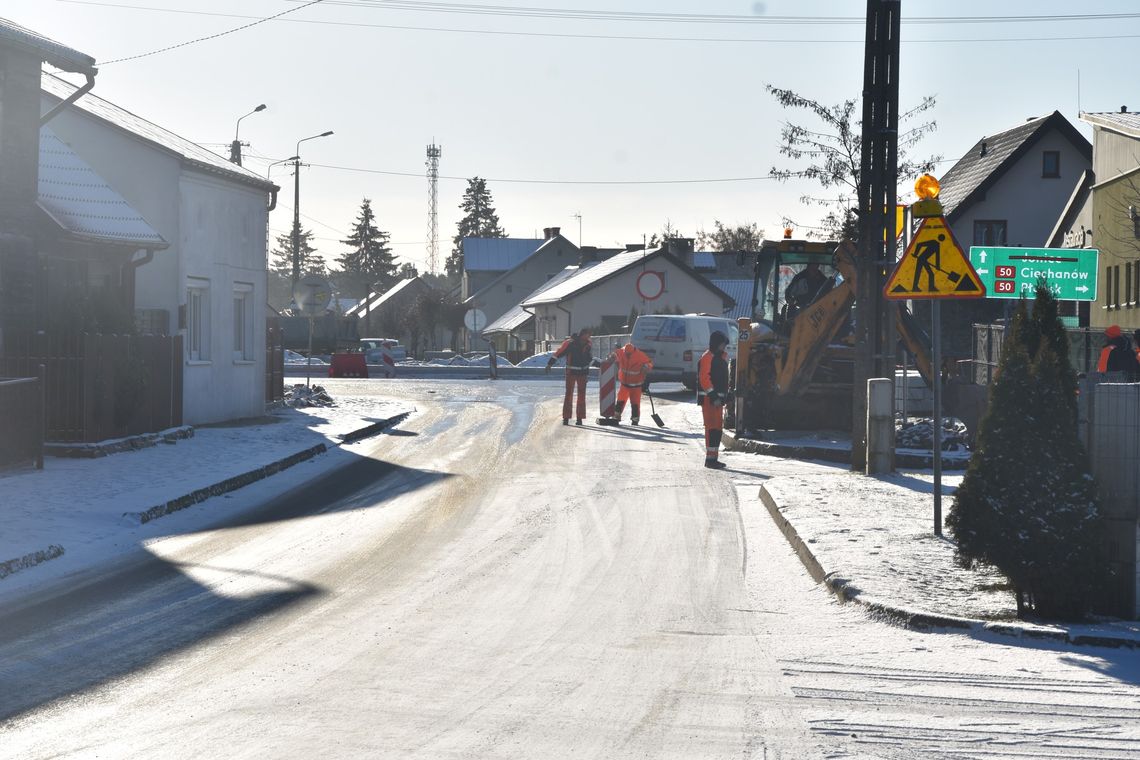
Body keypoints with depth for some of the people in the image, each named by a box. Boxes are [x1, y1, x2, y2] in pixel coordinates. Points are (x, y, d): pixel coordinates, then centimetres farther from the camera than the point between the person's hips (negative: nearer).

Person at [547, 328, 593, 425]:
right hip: (571, 372, -3)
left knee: (581, 394, 5)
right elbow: (558, 353, -10)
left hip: (582, 372, 3)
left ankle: (580, 418, 11)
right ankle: (566, 417, 1)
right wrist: (549, 364, -10)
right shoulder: (569, 343, -14)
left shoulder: (589, 345, -1)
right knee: (569, 394, -2)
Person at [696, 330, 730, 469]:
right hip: (708, 398, -10)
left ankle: (713, 458, 19)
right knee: (712, 428, -12)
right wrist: (713, 396, -24)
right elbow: (704, 378, -20)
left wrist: (724, 395, 22)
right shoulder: (707, 357, -12)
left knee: (718, 428, 12)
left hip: (718, 398, 10)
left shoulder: (722, 356, 19)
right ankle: (710, 458, -13)